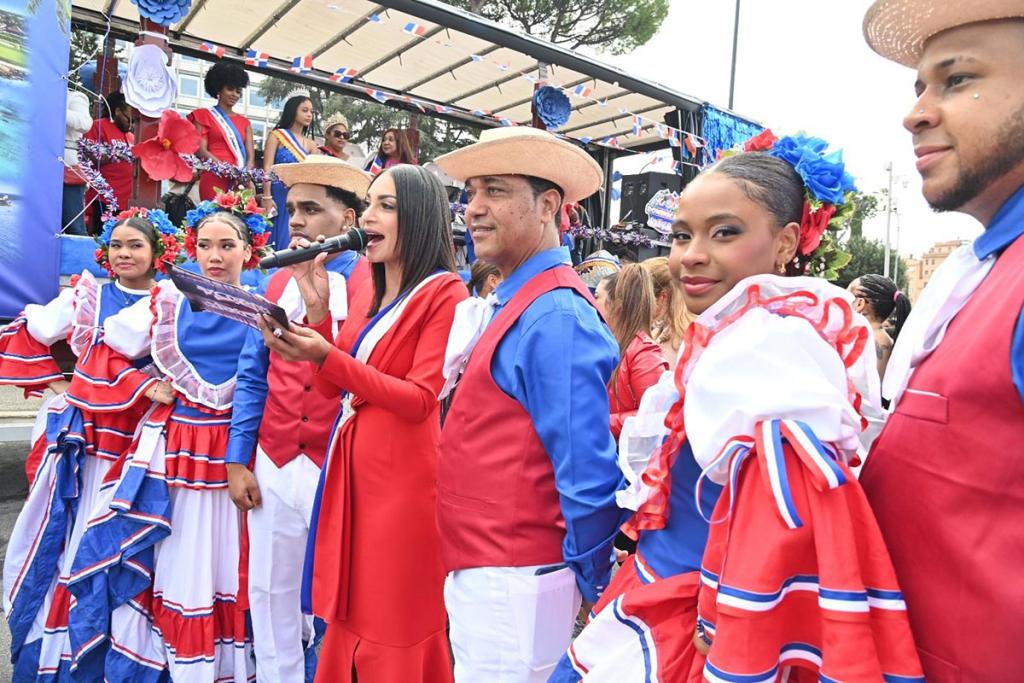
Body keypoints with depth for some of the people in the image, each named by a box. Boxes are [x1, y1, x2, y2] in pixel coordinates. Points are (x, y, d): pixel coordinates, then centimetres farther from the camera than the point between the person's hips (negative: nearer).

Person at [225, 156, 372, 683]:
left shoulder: (374, 284, -8)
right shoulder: (276, 284, 8)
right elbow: (252, 377, 9)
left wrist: (320, 308, -21)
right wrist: (237, 460, 5)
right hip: (273, 466, 5)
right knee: (271, 592, 17)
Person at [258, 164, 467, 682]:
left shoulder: (444, 292, -10)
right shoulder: (369, 293, 13)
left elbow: (419, 400, -16)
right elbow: (333, 389, 10)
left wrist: (329, 357, -21)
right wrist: (317, 311, -1)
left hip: (403, 479, -7)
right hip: (350, 470, 7)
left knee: (395, 626, 6)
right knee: (349, 617, 16)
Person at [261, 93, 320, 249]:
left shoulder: (310, 145, 15)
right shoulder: (277, 135, 3)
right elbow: (267, 168, -6)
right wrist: (267, 197, -16)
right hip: (279, 196, -4)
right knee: (279, 239, -4)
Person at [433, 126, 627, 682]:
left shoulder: (554, 316, -21)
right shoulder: (513, 304, 9)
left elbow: (585, 471, -22)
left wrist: (592, 585, -10)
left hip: (514, 585, -9)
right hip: (483, 573, 9)